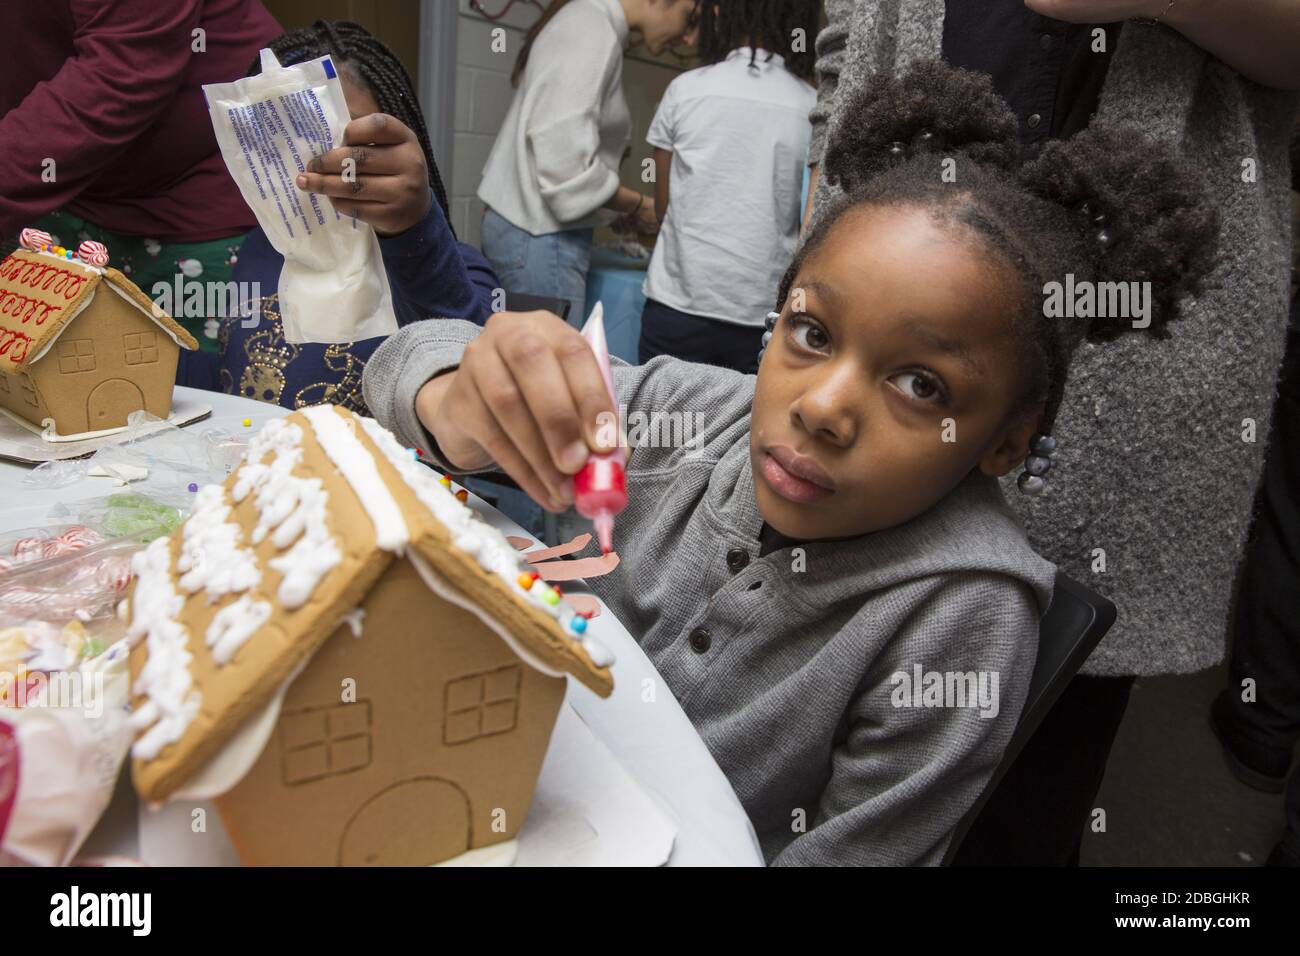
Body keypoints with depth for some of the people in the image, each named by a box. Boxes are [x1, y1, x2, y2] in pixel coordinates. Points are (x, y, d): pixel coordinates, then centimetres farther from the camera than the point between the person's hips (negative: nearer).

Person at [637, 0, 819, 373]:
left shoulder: (686, 89, 0)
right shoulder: (812, 108, 1)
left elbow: (663, 206, 8)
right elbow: (809, 222, 7)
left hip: (680, 304, 0)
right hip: (763, 315, 1)